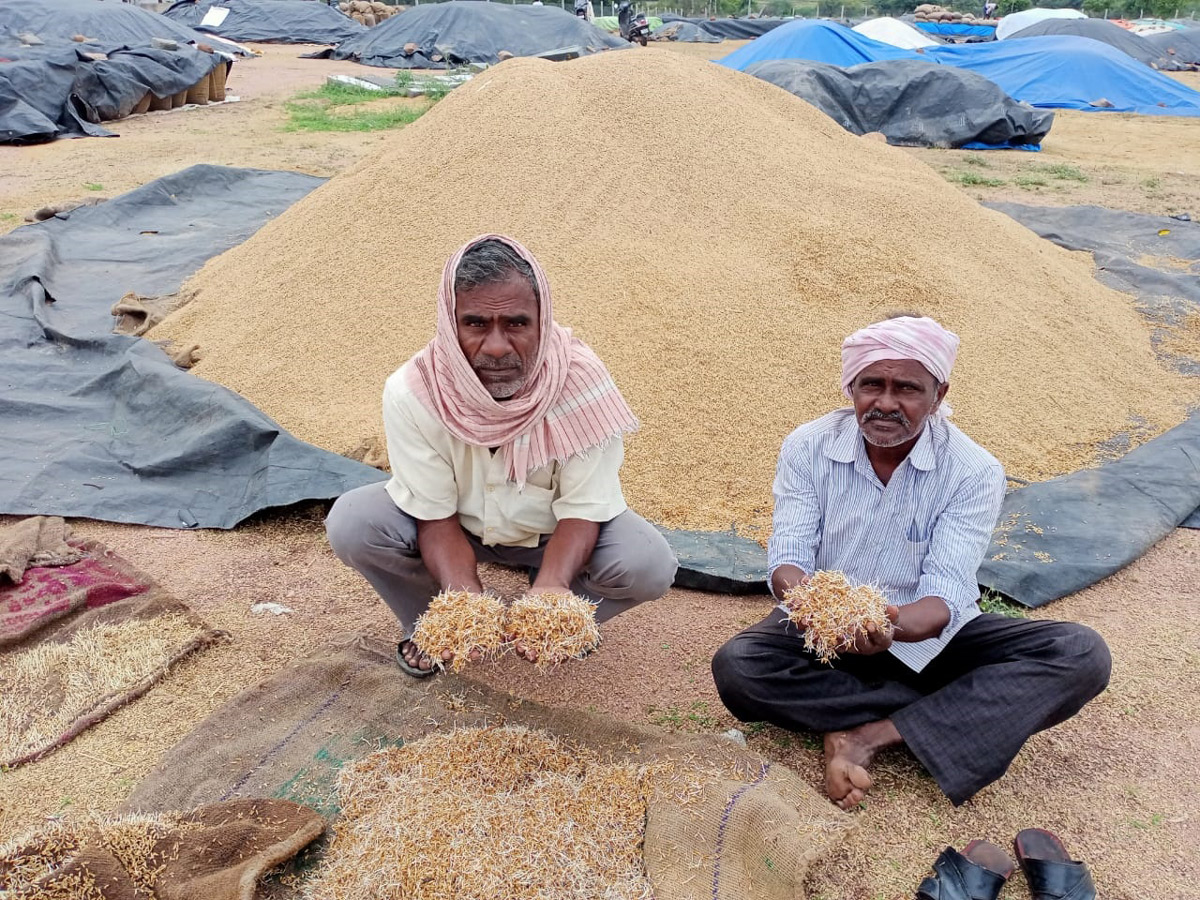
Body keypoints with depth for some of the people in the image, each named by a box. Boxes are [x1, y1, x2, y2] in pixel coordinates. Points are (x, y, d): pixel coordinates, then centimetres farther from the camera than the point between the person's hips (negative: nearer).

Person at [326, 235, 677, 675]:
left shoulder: (581, 381, -30)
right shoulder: (413, 391, -28)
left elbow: (582, 508, -24)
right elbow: (434, 515, -21)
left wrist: (551, 587, -44)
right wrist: (466, 598, -40)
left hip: (551, 529, 0)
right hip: (457, 524, 1)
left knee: (650, 566, -26)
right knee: (350, 525, -26)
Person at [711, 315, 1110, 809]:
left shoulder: (974, 471, -13)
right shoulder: (808, 447, -9)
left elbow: (945, 592, -21)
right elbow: (788, 555, -14)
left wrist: (895, 626, -44)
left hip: (926, 636, 0)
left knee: (1081, 656, -22)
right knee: (736, 666, -31)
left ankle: (871, 735, -28)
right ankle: (960, 709, -22)